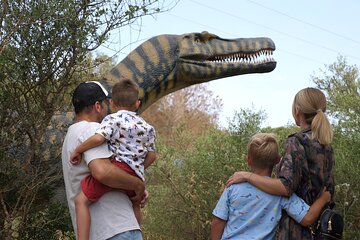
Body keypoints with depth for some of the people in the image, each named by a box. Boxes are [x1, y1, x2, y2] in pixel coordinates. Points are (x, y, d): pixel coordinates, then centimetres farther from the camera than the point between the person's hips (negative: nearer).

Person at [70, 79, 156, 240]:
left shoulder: (112, 119, 1)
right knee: (134, 203, 35)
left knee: (82, 200, -4)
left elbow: (98, 138, -16)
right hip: (135, 174, 7)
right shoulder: (147, 127, 19)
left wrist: (78, 151, -3)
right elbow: (151, 156, 17)